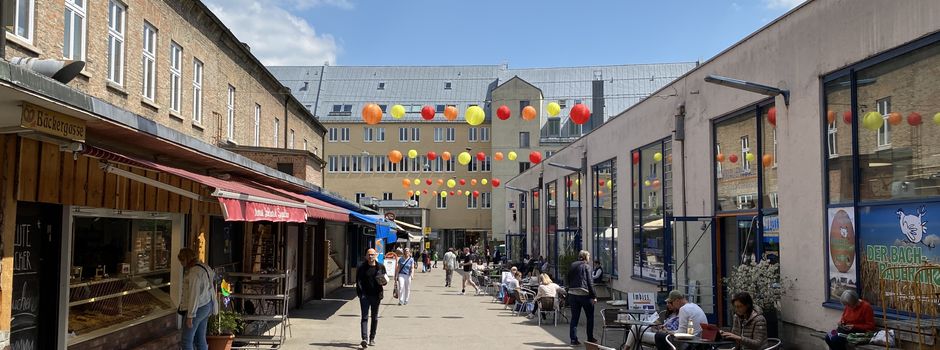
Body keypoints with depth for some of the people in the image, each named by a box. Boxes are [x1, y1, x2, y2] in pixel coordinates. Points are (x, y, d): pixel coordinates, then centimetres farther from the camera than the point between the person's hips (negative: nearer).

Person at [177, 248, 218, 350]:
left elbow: (194, 295, -23)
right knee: (200, 338, 13)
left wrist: (190, 316, -20)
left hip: (197, 308, -9)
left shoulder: (194, 272, -21)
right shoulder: (204, 267, 7)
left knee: (186, 340, -1)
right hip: (206, 306, 9)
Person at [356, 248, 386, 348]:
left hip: (376, 295, 2)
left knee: (375, 317, 10)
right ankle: (364, 339, -17)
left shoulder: (381, 267, 6)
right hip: (364, 294, -2)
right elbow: (358, 280, 1)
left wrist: (383, 282, -11)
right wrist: (360, 292, -11)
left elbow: (385, 279, 12)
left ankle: (372, 338, 21)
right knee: (364, 317, -9)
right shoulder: (361, 267, 2)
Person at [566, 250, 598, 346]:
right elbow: (590, 282, -10)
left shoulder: (572, 266, 10)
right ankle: (590, 338, 15)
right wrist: (594, 296, -7)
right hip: (584, 294, -5)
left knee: (574, 317, 7)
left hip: (572, 294, 5)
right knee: (590, 317, 10)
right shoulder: (586, 267, -7)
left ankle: (573, 339, 2)